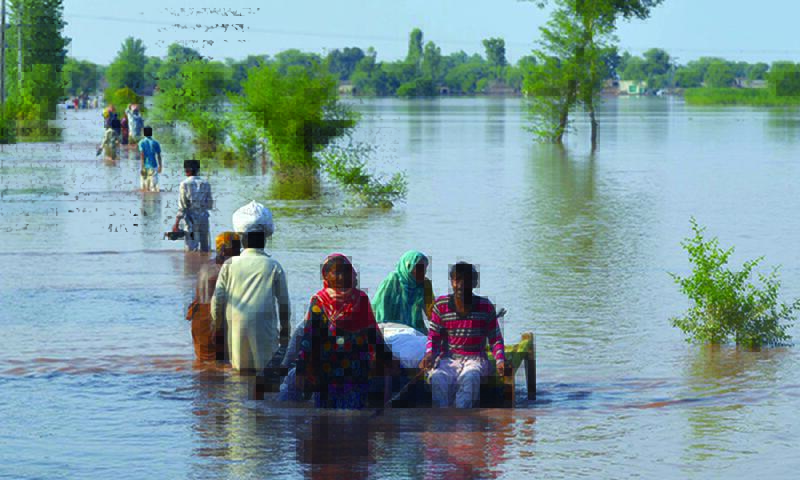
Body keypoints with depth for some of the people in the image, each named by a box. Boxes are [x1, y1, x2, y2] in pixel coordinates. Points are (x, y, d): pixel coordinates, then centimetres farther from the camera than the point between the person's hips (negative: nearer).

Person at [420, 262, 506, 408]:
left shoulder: (485, 307, 2)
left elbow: (495, 339, 7)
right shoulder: (440, 305, 3)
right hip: (448, 358, 1)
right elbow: (434, 336, 8)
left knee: (470, 378, -37)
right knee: (438, 379, -35)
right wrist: (429, 354, -13)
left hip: (475, 358, -1)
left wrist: (500, 360, -11)